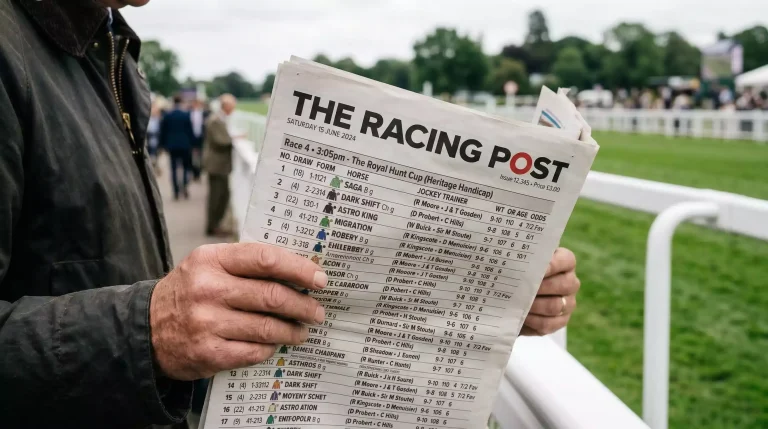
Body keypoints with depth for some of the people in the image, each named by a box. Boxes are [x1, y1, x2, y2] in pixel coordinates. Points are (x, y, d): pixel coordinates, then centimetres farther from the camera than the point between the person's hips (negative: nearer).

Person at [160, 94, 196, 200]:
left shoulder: (167, 116, 0)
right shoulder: (186, 115, -5)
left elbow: (163, 131, 3)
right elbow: (190, 131, -3)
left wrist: (163, 144, 11)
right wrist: (192, 143, 5)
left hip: (172, 146, 1)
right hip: (185, 145, -1)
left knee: (174, 168, 5)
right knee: (186, 166, 10)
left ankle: (176, 191, 3)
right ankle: (184, 184, -15)